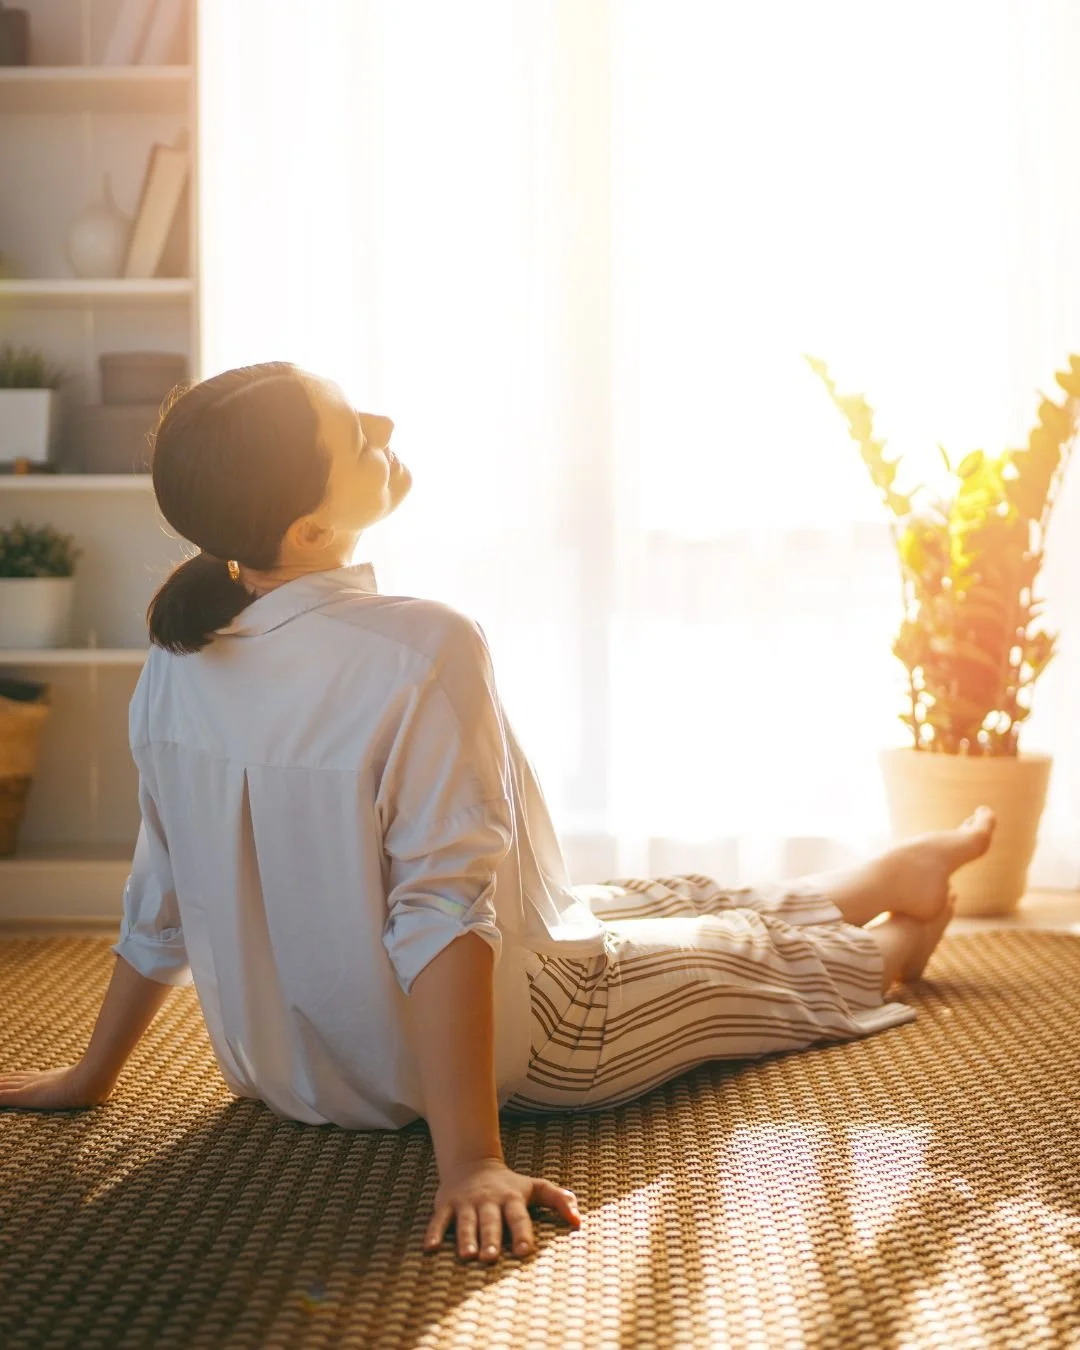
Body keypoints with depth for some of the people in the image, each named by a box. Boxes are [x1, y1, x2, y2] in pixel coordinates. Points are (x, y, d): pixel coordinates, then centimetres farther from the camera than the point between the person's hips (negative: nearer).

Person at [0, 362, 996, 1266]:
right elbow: (441, 912, -34)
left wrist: (92, 1074, 10)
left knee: (664, 903, 29)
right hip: (498, 1046, -7)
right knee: (757, 954, 22)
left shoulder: (179, 657, -10)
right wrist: (470, 1159, -31)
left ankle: (901, 873, 54)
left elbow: (162, 901, -3)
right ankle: (896, 942, 57)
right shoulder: (426, 652, -32)